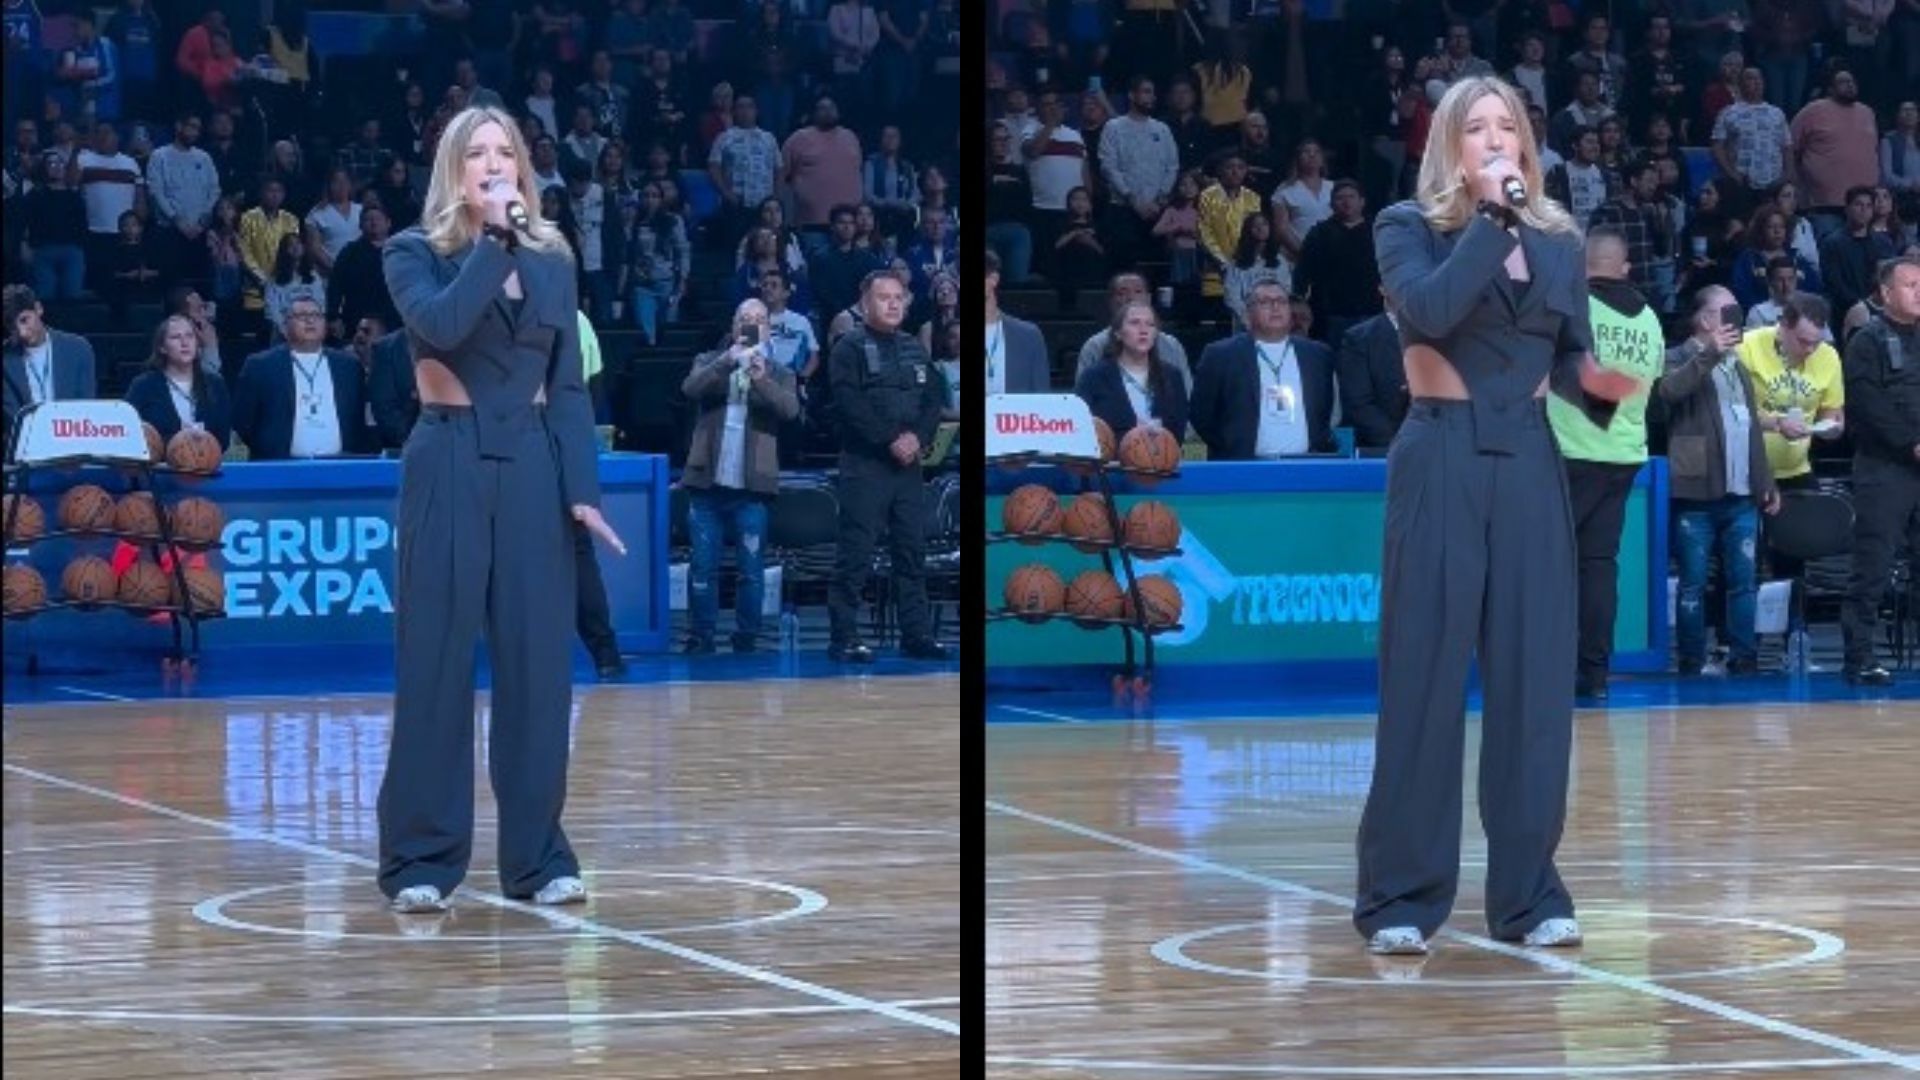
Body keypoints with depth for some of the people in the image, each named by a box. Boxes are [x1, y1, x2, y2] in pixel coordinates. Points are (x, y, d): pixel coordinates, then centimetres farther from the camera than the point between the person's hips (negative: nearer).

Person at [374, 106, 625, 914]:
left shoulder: (553, 262, 11)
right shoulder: (415, 253, 0)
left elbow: (569, 387, 9)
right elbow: (441, 325, -22)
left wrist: (583, 489, 0)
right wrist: (493, 240, -18)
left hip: (533, 466, 3)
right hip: (449, 464, -3)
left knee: (539, 661, 2)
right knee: (436, 662, -2)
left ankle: (537, 856, 9)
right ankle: (421, 859, 4)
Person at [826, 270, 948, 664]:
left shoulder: (913, 349, 17)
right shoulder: (849, 348, -3)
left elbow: (933, 399, 12)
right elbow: (850, 403, -15)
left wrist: (919, 437, -7)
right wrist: (891, 439, -18)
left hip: (908, 464, 6)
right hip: (865, 464, -6)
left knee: (912, 550, 7)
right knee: (856, 553, -7)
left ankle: (917, 633, 12)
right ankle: (844, 637, -6)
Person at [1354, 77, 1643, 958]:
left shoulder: (1558, 240, 11)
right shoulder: (1409, 227, -2)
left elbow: (1569, 361, 11)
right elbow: (1429, 311, -21)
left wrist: (1603, 385, -11)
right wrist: (1490, 216, -19)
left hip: (1530, 465, 4)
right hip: (1440, 462, -4)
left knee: (1535, 677, 2)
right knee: (1425, 676, -3)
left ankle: (1528, 892, 9)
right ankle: (1401, 894, 3)